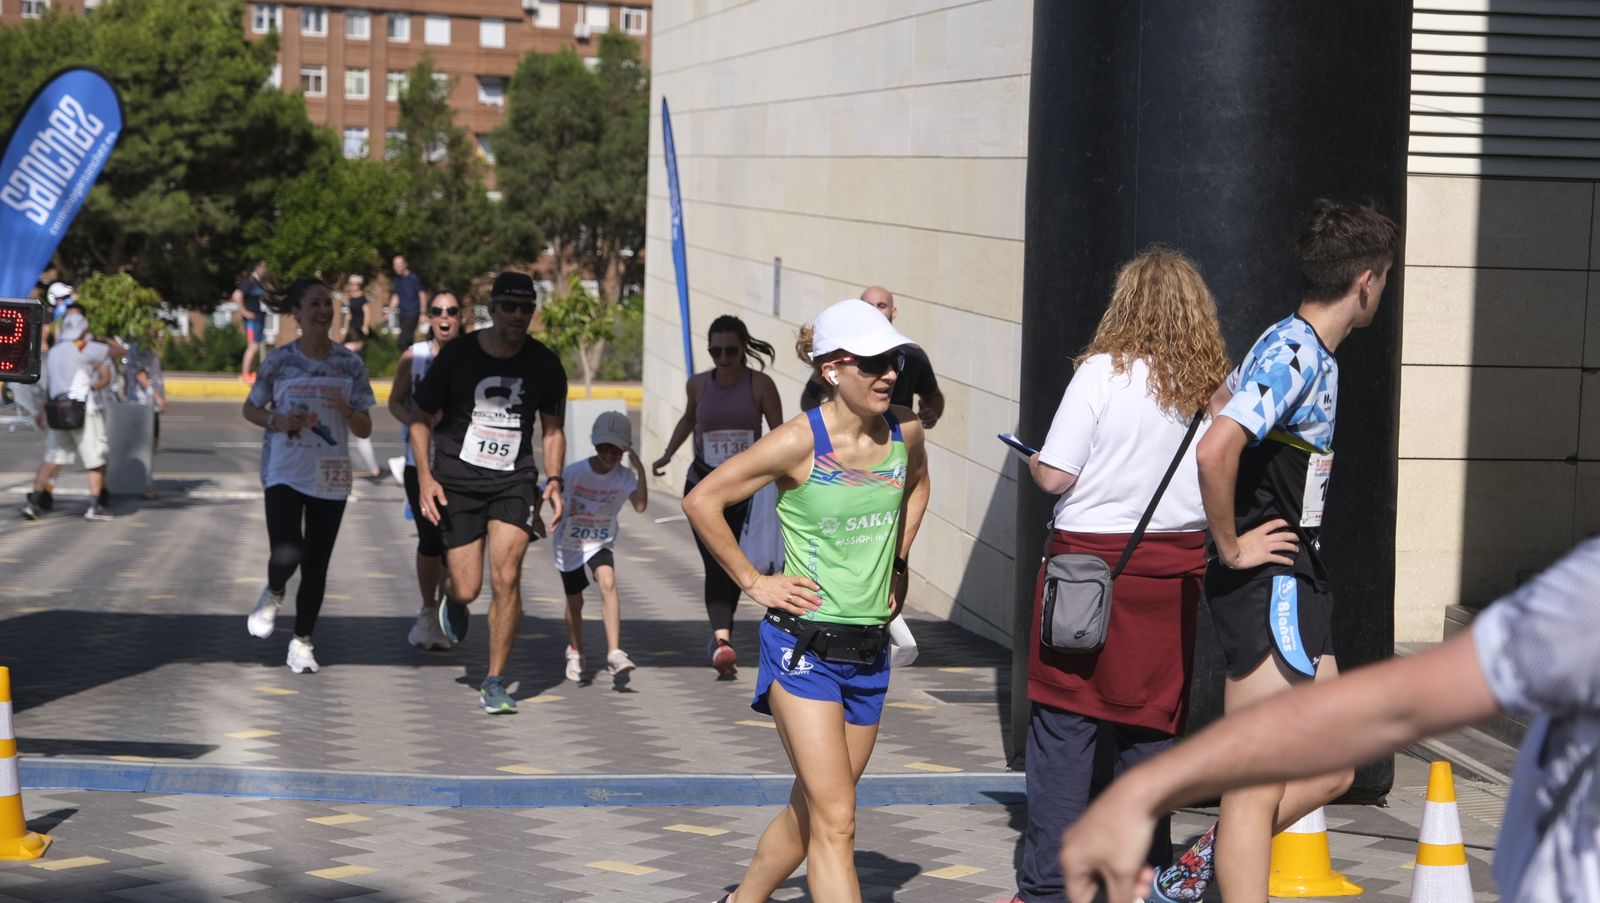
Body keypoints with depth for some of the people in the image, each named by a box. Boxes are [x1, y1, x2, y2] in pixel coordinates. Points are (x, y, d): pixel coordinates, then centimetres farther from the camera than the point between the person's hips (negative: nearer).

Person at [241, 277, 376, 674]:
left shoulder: (350, 363, 1)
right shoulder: (280, 360, -3)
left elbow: (365, 429, 4)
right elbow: (250, 409, 9)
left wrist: (346, 410, -17)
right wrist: (277, 422, -11)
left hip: (330, 477, 2)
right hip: (284, 472, -2)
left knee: (316, 565, 5)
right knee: (287, 555, -20)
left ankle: (302, 642, 21)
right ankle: (273, 593, 15)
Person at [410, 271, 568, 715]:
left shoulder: (545, 365, 0)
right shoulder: (457, 355, -6)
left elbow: (552, 428, 14)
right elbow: (421, 418, 3)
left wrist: (554, 480, 0)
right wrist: (425, 478, -8)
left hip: (514, 480, 1)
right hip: (456, 480, -1)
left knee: (505, 577, -16)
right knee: (468, 589, -4)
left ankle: (495, 683, -4)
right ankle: (453, 603, 37)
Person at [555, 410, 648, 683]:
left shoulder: (624, 476, -13)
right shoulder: (575, 472, -17)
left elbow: (640, 505, -27)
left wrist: (640, 471, -32)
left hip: (601, 544, 0)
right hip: (570, 543, 0)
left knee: (608, 583, -27)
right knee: (574, 601, 10)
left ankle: (614, 653, -31)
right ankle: (575, 653, 37)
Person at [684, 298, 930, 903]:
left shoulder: (905, 432, 1)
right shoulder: (799, 443, -15)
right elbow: (702, 501, -8)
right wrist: (752, 582, -6)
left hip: (870, 648, 6)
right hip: (804, 646, -6)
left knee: (811, 812, 16)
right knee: (834, 820, -12)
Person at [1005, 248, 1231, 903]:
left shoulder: (1104, 372, -11)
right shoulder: (1211, 383, 2)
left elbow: (1054, 475, -12)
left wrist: (1031, 461, 10)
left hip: (1093, 556, -4)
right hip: (1176, 565, 5)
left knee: (1064, 723, 1)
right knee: (1149, 722, 13)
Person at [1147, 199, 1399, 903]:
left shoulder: (1301, 348, 13)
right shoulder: (1295, 353, -17)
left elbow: (1218, 405, 29)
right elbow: (1216, 450, -31)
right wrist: (1232, 548, -19)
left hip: (1295, 584, 10)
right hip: (1268, 582, -10)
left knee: (1330, 772, 14)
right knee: (1258, 785, -8)